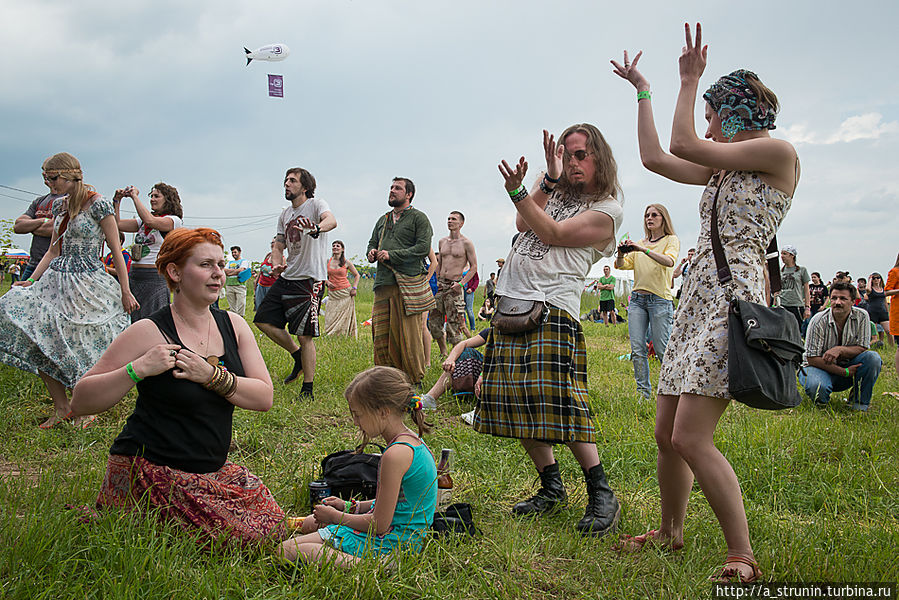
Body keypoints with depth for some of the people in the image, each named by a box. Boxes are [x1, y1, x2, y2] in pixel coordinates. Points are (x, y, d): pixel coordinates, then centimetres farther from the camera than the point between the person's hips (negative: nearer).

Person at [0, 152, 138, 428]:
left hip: (88, 283, -7)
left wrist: (125, 292, -9)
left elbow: (116, 250, -8)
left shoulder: (98, 204, -9)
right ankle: (61, 407, 10)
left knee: (83, 348, -2)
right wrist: (31, 280, 4)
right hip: (57, 280, 7)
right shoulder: (59, 205, 12)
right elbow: (54, 250, 16)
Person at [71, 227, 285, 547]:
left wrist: (213, 376, -19)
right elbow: (80, 402, -12)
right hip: (149, 471, -6)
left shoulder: (233, 325, 4)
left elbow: (264, 398, -4)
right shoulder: (150, 332, -12)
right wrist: (138, 369, -26)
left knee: (272, 526, -6)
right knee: (242, 534, -18)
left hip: (213, 469, 6)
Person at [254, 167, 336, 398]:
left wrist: (316, 228, -51)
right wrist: (277, 264, -3)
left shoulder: (315, 204, -7)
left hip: (310, 280, -8)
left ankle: (307, 389, 4)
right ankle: (298, 355, 24)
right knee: (263, 320, 6)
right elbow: (278, 245, 19)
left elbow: (331, 221, -28)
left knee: (305, 335, -7)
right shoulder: (285, 215, 15)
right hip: (286, 278, 8)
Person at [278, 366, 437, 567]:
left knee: (287, 551, -16)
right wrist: (350, 506, 12)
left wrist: (335, 516, -8)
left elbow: (380, 525, -22)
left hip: (388, 542, -11)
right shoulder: (414, 441, 5)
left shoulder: (396, 454, -26)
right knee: (309, 524, 25)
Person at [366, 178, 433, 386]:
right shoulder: (383, 220, 25)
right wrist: (371, 252, 5)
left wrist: (392, 255, -12)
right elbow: (373, 242, 31)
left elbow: (424, 247, -8)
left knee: (408, 334, -6)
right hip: (383, 283, 6)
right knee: (380, 333, 3)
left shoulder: (418, 218, 3)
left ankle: (415, 381, 3)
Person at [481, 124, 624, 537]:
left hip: (553, 307, -7)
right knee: (516, 402, 4)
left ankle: (602, 495, -5)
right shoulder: (557, 191, 23)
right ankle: (551, 486, 17)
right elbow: (523, 224, 7)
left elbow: (552, 233, -7)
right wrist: (550, 179, 1)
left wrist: (518, 192, -15)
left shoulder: (606, 210, 3)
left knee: (557, 402, -17)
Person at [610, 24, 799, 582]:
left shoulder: (778, 152, -4)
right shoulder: (724, 167, 21)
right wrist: (643, 91, 30)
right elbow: (654, 157, 23)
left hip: (733, 298, -9)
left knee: (691, 437, -15)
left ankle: (743, 558, -4)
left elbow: (683, 144, -10)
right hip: (698, 298, 9)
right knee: (666, 432, 9)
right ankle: (671, 531, 25)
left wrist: (690, 81, 4)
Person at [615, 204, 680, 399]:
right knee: (637, 349, -2)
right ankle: (643, 391, 6)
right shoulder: (640, 243, 19)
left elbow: (669, 261, -16)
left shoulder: (671, 240, 5)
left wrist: (644, 249, -28)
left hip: (660, 299, -4)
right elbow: (621, 265, 10)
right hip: (637, 299, 5)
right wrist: (621, 254, -13)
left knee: (661, 349, -4)